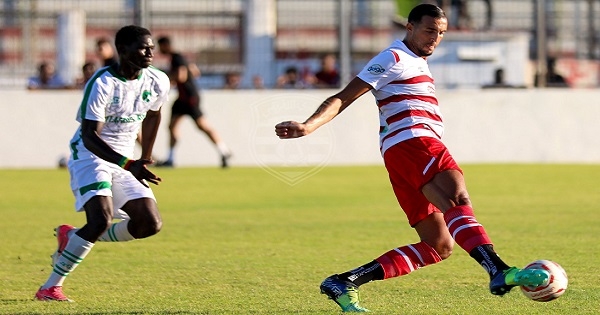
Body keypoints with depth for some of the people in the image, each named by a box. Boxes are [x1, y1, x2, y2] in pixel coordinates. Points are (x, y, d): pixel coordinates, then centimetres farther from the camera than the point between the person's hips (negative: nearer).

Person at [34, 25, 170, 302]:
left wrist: (144, 160, 20)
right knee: (102, 220, -26)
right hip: (91, 155, -7)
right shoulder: (102, 83, -22)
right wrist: (128, 165, -36)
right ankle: (50, 288, -15)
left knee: (151, 224, -6)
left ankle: (73, 237, 13)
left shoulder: (158, 82, -3)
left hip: (125, 160, 7)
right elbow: (89, 135, -26)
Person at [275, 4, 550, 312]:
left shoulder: (417, 63, 30)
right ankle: (498, 271, -56)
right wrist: (307, 126, -19)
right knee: (459, 199, -32)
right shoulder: (393, 59, 2)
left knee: (438, 246, 3)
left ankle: (344, 283, 0)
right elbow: (342, 99, -6)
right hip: (411, 140, -10)